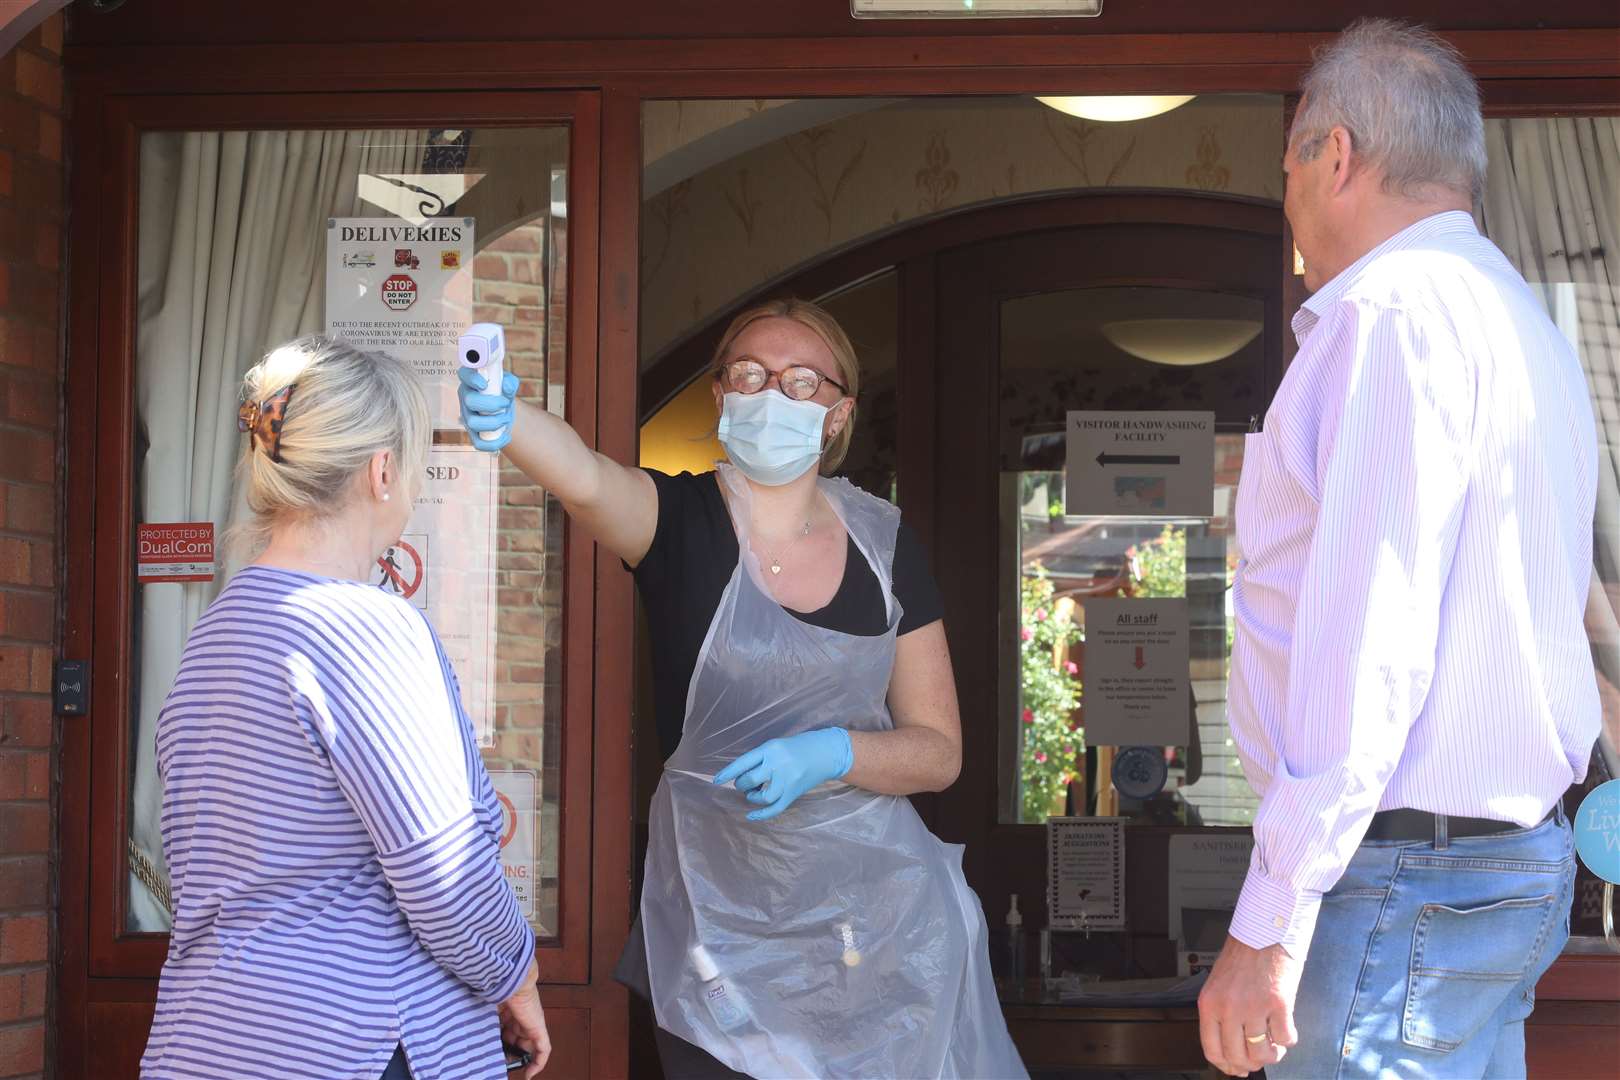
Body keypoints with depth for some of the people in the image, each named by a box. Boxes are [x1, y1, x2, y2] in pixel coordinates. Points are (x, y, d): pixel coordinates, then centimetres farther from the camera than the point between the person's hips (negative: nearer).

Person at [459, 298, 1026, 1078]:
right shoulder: (680, 519, -8)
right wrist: (507, 419, -54)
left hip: (876, 905, 2)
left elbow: (939, 751, 2)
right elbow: (583, 480, -32)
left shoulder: (882, 543, 0)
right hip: (717, 918, -2)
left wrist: (831, 754, -18)